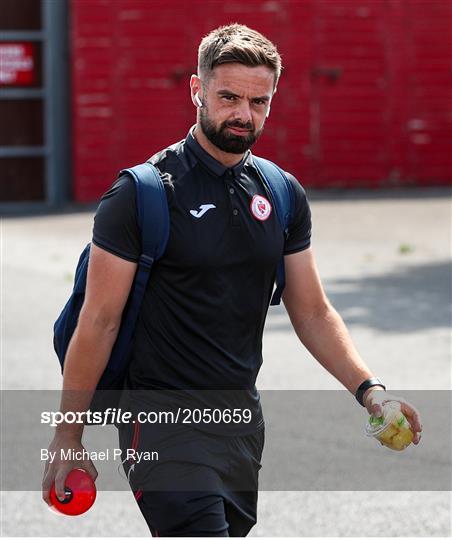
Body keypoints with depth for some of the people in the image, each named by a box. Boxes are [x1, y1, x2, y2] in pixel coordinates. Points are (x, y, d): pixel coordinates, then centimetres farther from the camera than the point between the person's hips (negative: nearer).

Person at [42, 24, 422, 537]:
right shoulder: (142, 193, -9)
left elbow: (312, 312, 13)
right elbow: (99, 322, -8)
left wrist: (368, 389, -2)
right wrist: (67, 439, -8)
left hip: (243, 416, 6)